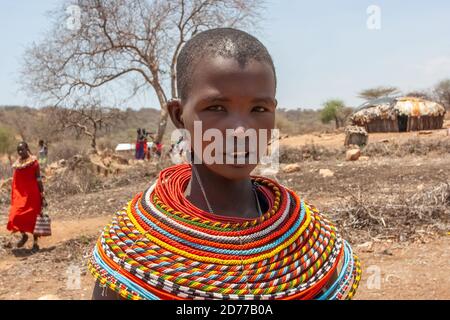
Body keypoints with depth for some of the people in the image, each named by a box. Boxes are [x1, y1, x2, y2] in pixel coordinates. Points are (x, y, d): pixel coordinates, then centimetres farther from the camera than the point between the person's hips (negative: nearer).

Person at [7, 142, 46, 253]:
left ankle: (35, 243, 15)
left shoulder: (33, 161, -5)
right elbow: (15, 181, 15)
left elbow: (38, 179, -5)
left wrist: (42, 195, -7)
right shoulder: (17, 163, 10)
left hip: (32, 194, -4)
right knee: (16, 216, -8)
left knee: (33, 217, 2)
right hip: (19, 194, 5)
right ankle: (24, 235, 19)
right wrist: (13, 197, 13)